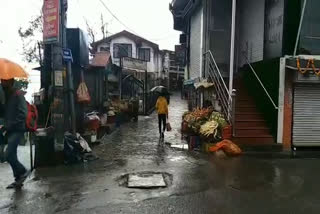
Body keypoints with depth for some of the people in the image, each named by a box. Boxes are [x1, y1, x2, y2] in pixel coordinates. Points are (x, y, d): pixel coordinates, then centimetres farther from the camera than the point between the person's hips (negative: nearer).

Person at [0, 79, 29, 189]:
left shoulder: (18, 94, -10)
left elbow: (23, 114, -17)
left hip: (17, 130, -8)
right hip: (10, 130, 8)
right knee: (11, 155, 11)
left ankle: (22, 171, 8)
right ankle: (18, 178, 22)